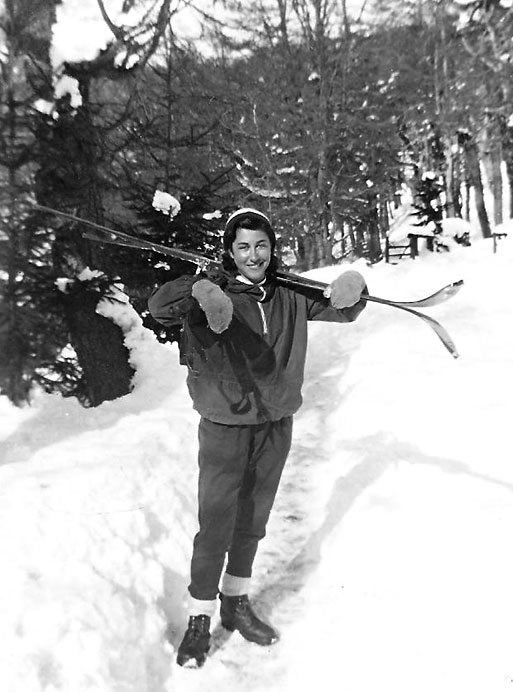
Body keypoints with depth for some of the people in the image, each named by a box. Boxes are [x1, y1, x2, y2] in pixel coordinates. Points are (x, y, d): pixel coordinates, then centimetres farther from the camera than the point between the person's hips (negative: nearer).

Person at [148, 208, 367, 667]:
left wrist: (352, 295, -12)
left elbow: (340, 311, 11)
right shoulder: (214, 291, -10)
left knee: (253, 522, 17)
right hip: (225, 426, -4)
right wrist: (198, 291, -43)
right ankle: (200, 619, 20)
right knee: (216, 525, 0)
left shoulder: (290, 296, 1)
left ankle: (237, 604, 37)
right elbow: (159, 307, -23)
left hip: (276, 425, 4)